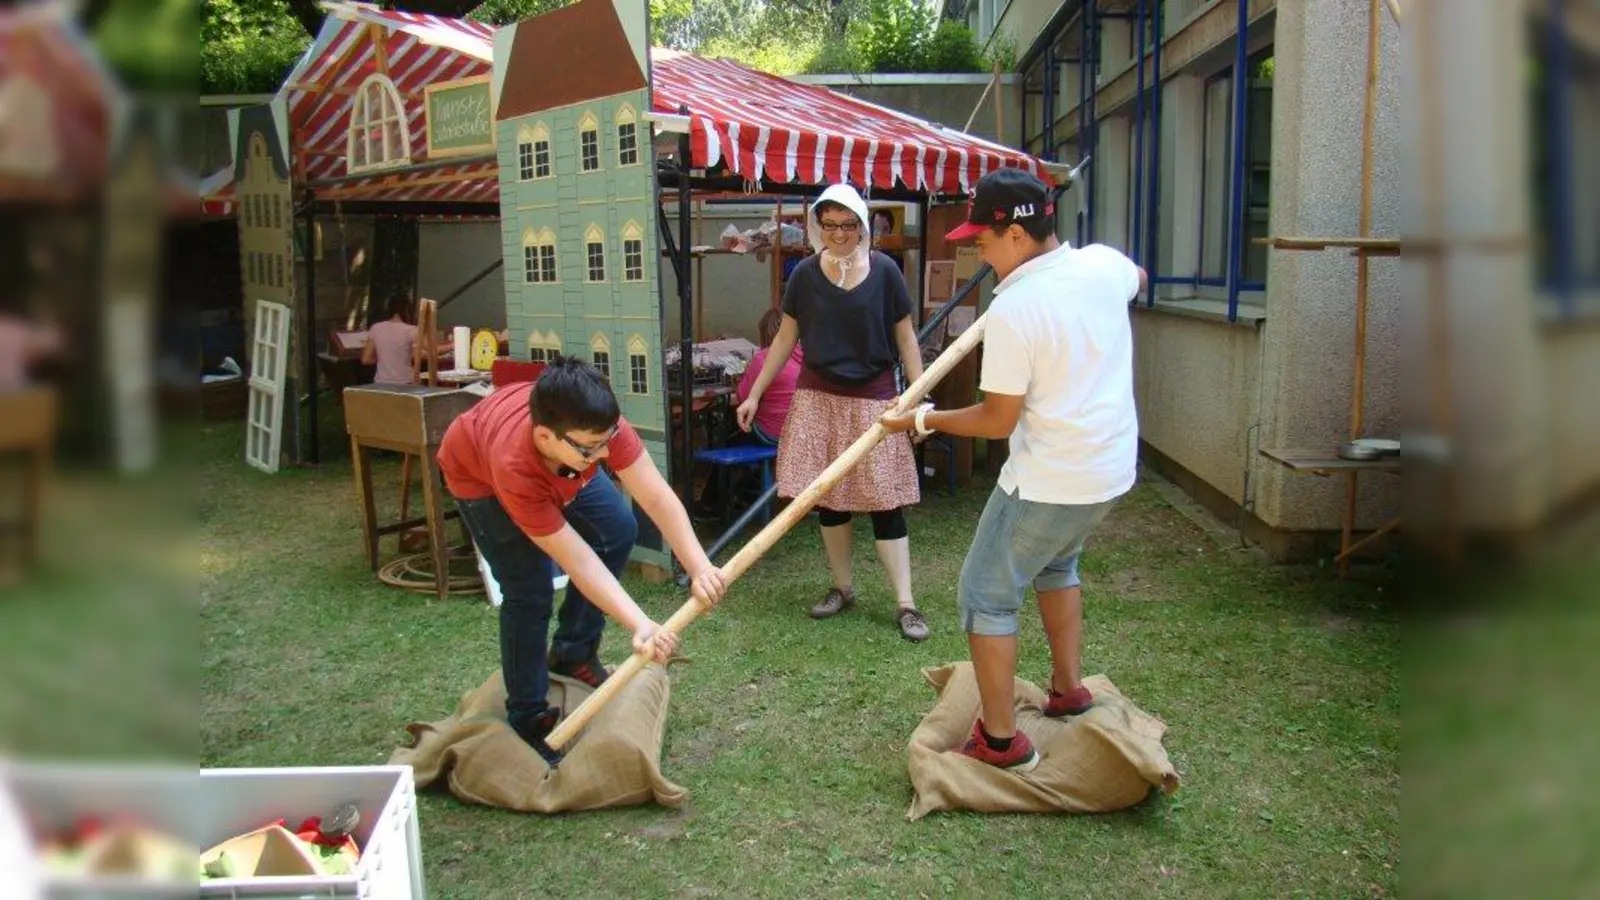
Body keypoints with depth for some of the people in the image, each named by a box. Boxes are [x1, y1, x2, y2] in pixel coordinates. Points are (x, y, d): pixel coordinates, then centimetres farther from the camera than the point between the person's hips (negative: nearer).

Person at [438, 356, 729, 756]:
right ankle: (528, 718, 5)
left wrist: (700, 569, -46)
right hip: (477, 474, -5)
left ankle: (573, 653, 17)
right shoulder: (513, 467, -46)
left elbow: (657, 497, -37)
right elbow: (578, 561, -41)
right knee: (530, 591, -14)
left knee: (618, 531, -1)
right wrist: (641, 625, -45)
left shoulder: (595, 424, -38)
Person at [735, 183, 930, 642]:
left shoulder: (884, 271, -5)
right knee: (828, 499, 8)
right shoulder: (805, 274, 0)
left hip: (873, 398, -2)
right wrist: (754, 394, 5)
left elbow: (905, 337, 1)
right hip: (819, 397, 3)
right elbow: (785, 338, 7)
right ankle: (843, 588, 24)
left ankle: (905, 604, 1)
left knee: (885, 502, -3)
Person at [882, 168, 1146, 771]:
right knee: (1056, 565, 32)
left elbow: (999, 420, -17)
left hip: (1049, 480, -8)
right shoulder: (1103, 264, -2)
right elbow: (1138, 278, 25)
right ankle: (1068, 690, 43)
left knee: (986, 596, 5)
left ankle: (1000, 741, 10)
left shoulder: (1012, 309, -22)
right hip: (1113, 467, 8)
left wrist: (923, 420, -5)